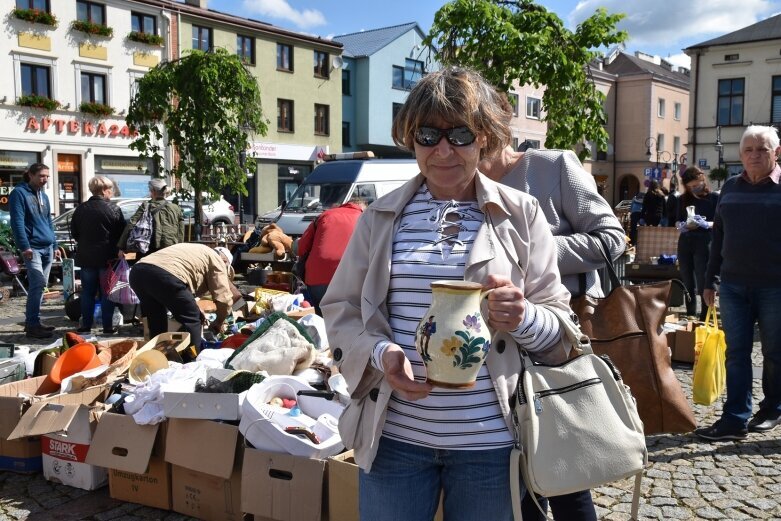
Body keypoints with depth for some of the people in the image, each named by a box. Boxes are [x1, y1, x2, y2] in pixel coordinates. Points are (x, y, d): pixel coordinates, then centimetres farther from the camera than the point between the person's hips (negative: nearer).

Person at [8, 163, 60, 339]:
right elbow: (17, 222, -12)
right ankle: (33, 324, -11)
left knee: (39, 285, 9)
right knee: (38, 283, -15)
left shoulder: (43, 196, 20)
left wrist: (54, 246, 20)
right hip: (32, 248, -8)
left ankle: (32, 321, 16)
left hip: (47, 247, 8)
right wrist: (24, 246, -19)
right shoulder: (19, 193, -4)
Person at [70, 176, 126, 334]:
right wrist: (118, 249, 10)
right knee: (107, 292, 4)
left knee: (87, 292, 11)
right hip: (107, 257, -3)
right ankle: (107, 326, 5)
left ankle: (86, 325, 14)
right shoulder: (113, 209, -10)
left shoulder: (81, 209, 1)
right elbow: (122, 233, -5)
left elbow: (74, 232, 9)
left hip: (86, 257, 3)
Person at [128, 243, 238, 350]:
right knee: (191, 320, 8)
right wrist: (219, 322, 27)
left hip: (137, 270, 8)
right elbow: (223, 298, 11)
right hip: (164, 274, -8)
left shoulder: (195, 252, 40)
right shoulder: (216, 260, 17)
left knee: (156, 322, 25)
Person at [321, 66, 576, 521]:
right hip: (394, 435, 2)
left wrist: (524, 319, -20)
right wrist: (380, 352, -12)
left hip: (490, 440, -1)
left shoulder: (521, 214, 0)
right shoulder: (381, 216, 5)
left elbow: (561, 327, 3)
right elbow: (341, 308, 7)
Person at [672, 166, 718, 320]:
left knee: (703, 284, -6)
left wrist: (706, 224, -22)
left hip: (704, 244, -4)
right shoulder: (683, 199, 10)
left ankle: (705, 320, 1)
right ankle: (690, 318, 20)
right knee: (688, 284, 10)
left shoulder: (714, 198, -2)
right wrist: (684, 225, -10)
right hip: (684, 244, 5)